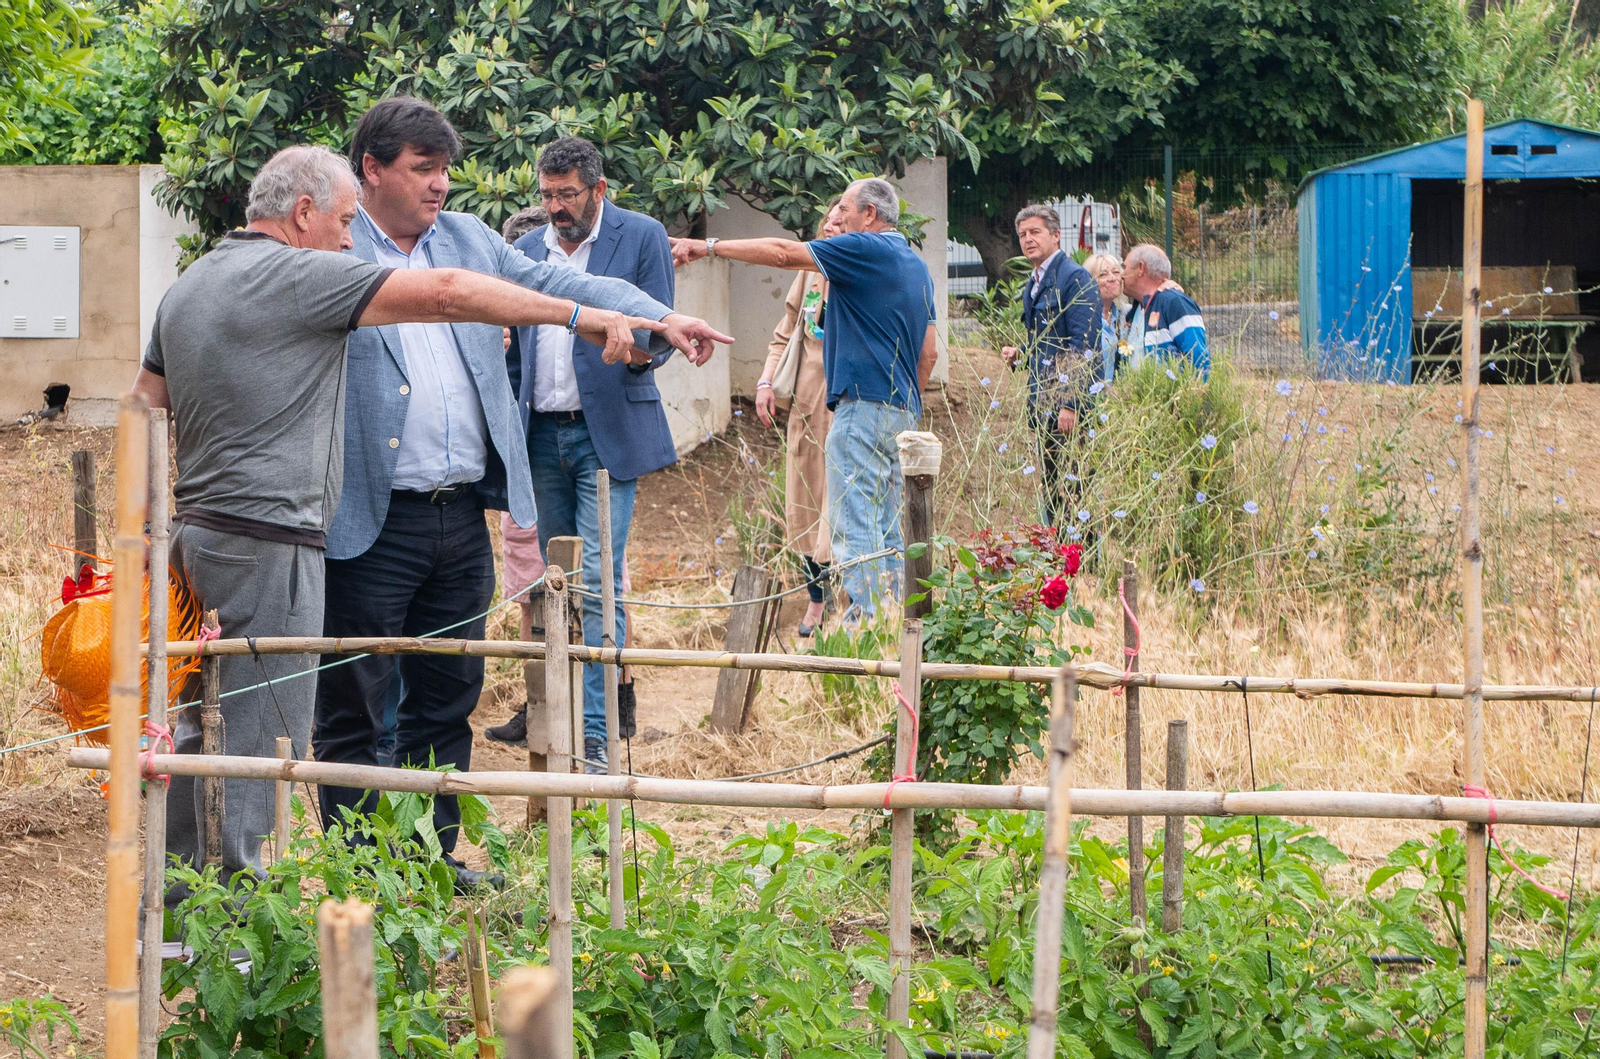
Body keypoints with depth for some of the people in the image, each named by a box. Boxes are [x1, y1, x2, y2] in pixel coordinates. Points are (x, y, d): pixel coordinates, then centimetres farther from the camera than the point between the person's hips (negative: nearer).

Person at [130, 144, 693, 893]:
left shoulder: (186, 288, 16)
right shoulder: (298, 274, -11)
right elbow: (445, 295, -16)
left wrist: (155, 535, 21)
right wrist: (587, 316, -16)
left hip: (199, 530, 9)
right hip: (268, 540, -9)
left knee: (205, 722, 16)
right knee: (260, 733, -4)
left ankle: (173, 885, 21)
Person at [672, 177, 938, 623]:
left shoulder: (864, 250, -7)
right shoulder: (916, 265, 19)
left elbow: (783, 253, -8)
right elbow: (929, 352, 20)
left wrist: (709, 246, -1)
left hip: (865, 403, -9)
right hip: (903, 411, 9)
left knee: (855, 524, -11)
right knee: (889, 531, 10)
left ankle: (867, 619, -17)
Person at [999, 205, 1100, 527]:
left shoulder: (1075, 278, -9)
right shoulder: (1032, 286, 20)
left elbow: (1084, 347, -15)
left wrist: (1070, 403, -22)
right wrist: (1019, 355, 9)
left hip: (1068, 407, -9)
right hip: (1043, 408, 9)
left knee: (1070, 492, -10)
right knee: (1051, 494, 8)